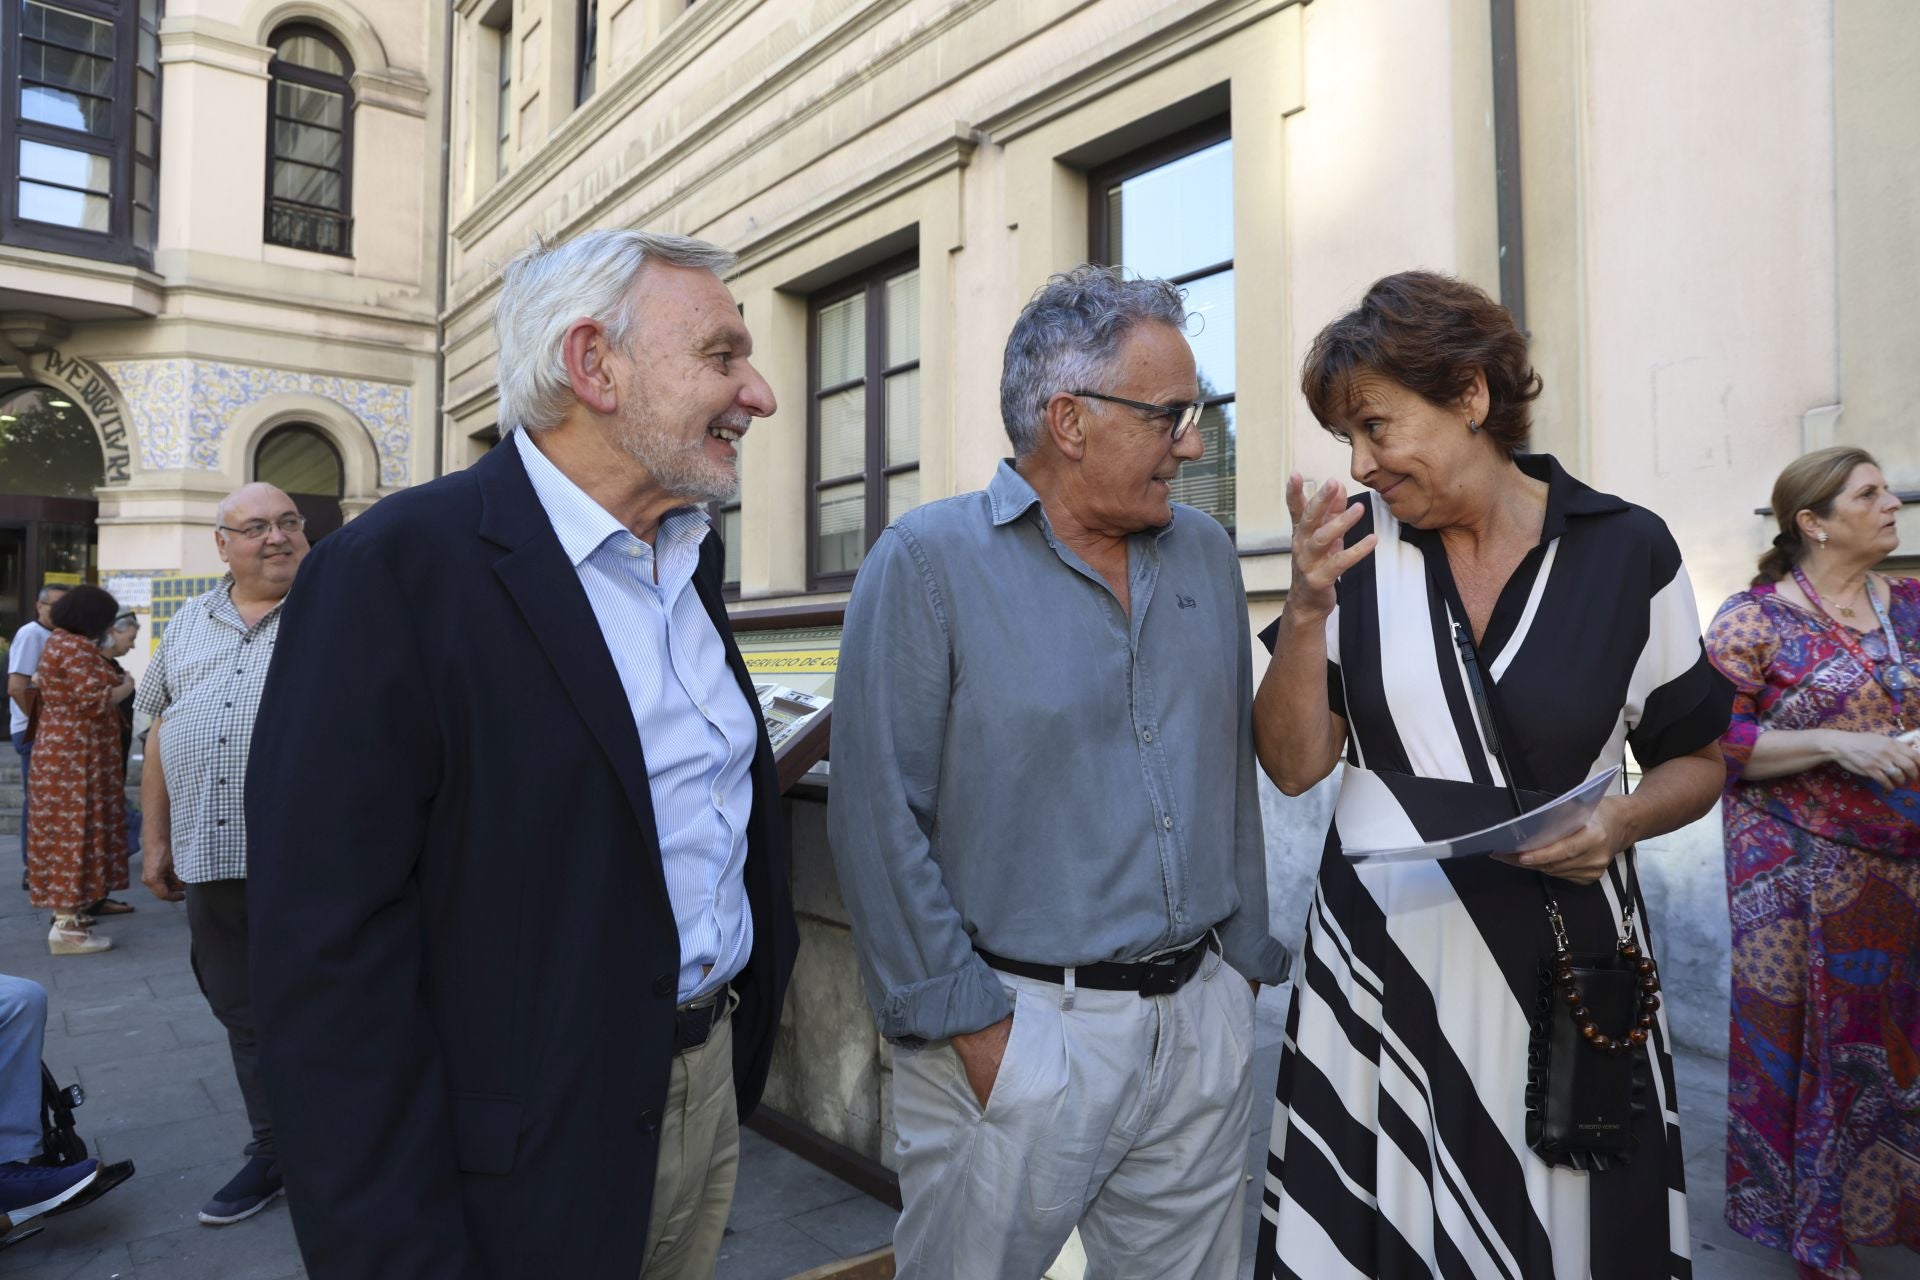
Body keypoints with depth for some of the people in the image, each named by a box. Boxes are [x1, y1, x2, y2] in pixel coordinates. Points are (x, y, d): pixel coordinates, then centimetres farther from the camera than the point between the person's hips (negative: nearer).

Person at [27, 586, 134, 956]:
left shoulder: (58, 641, 14)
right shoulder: (74, 648, -18)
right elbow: (95, 699, -24)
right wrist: (126, 687, -8)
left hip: (61, 752, 11)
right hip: (76, 757, -11)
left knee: (63, 830, 16)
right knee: (74, 830, -9)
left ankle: (66, 910, 26)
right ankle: (66, 927, -7)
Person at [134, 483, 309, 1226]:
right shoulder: (188, 625, 14)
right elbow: (161, 734, 16)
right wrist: (155, 839, 14)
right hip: (210, 858, 6)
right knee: (245, 1018, 16)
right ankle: (273, 1153, 31)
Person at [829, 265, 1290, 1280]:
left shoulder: (1206, 555, 8)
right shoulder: (928, 563, -11)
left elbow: (1235, 775, 12)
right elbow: (878, 817, -13)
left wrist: (1246, 963, 10)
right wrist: (973, 1026, -12)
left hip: (1203, 1023, 6)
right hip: (1016, 1033, -5)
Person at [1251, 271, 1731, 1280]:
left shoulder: (1628, 551, -4)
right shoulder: (1354, 540, -1)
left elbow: (1695, 761, 7)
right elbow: (1293, 765, -4)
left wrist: (1624, 820, -13)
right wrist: (1308, 609, -17)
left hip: (1565, 965, 0)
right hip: (1379, 963, 1)